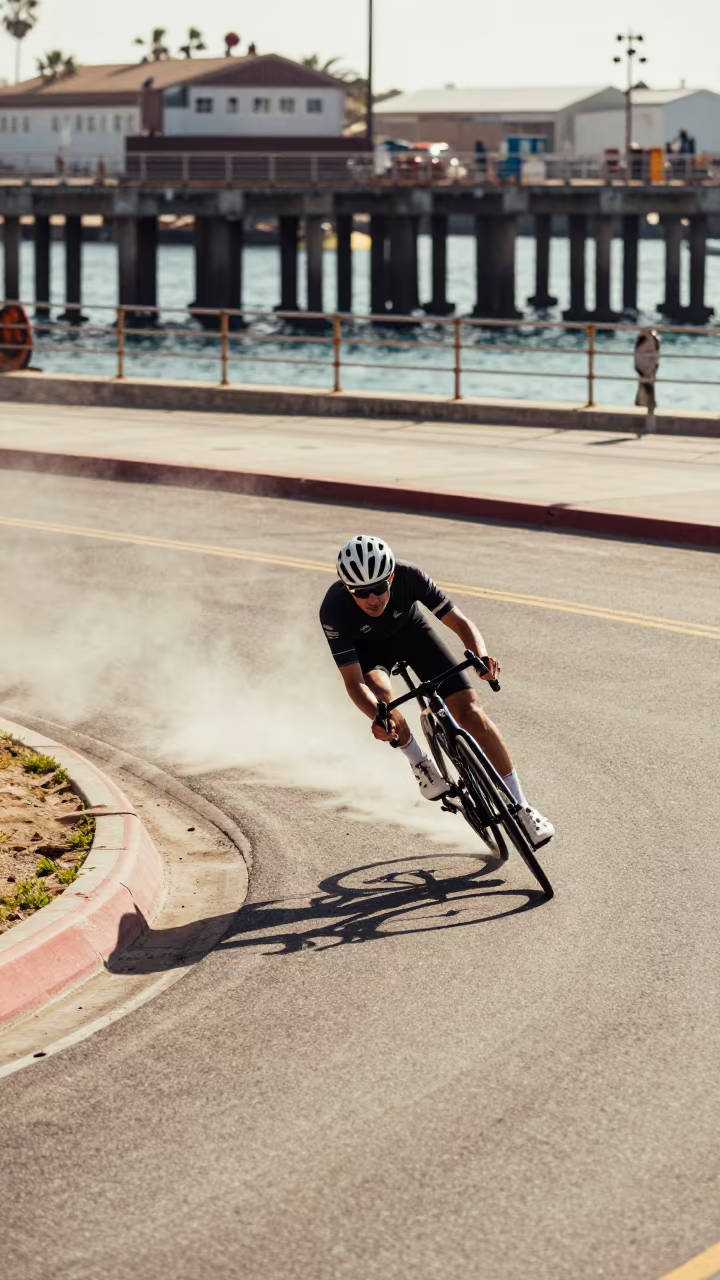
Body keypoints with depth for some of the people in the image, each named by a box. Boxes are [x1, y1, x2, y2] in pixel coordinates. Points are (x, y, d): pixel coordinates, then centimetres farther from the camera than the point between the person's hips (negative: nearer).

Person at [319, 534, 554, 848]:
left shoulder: (409, 577, -34)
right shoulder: (334, 610, -37)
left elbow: (459, 622, -27)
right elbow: (353, 682, -36)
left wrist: (482, 657, -47)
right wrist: (378, 718, -55)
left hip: (410, 630, 1)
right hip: (366, 647, -1)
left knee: (469, 710, -13)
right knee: (380, 694, -36)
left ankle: (520, 806, -2)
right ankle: (419, 762, -5)